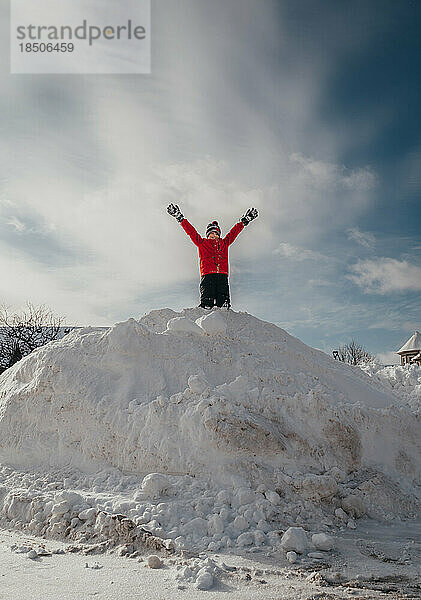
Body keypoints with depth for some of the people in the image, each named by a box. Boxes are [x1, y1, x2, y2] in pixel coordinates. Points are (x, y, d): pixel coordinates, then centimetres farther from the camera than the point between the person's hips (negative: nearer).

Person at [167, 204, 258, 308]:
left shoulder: (224, 243, 31)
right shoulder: (202, 243, 25)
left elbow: (235, 231, 34)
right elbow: (190, 231, 21)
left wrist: (244, 221, 33)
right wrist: (180, 218, 17)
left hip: (223, 275, 2)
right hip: (207, 275, -2)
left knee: (224, 302, -17)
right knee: (207, 303, -19)